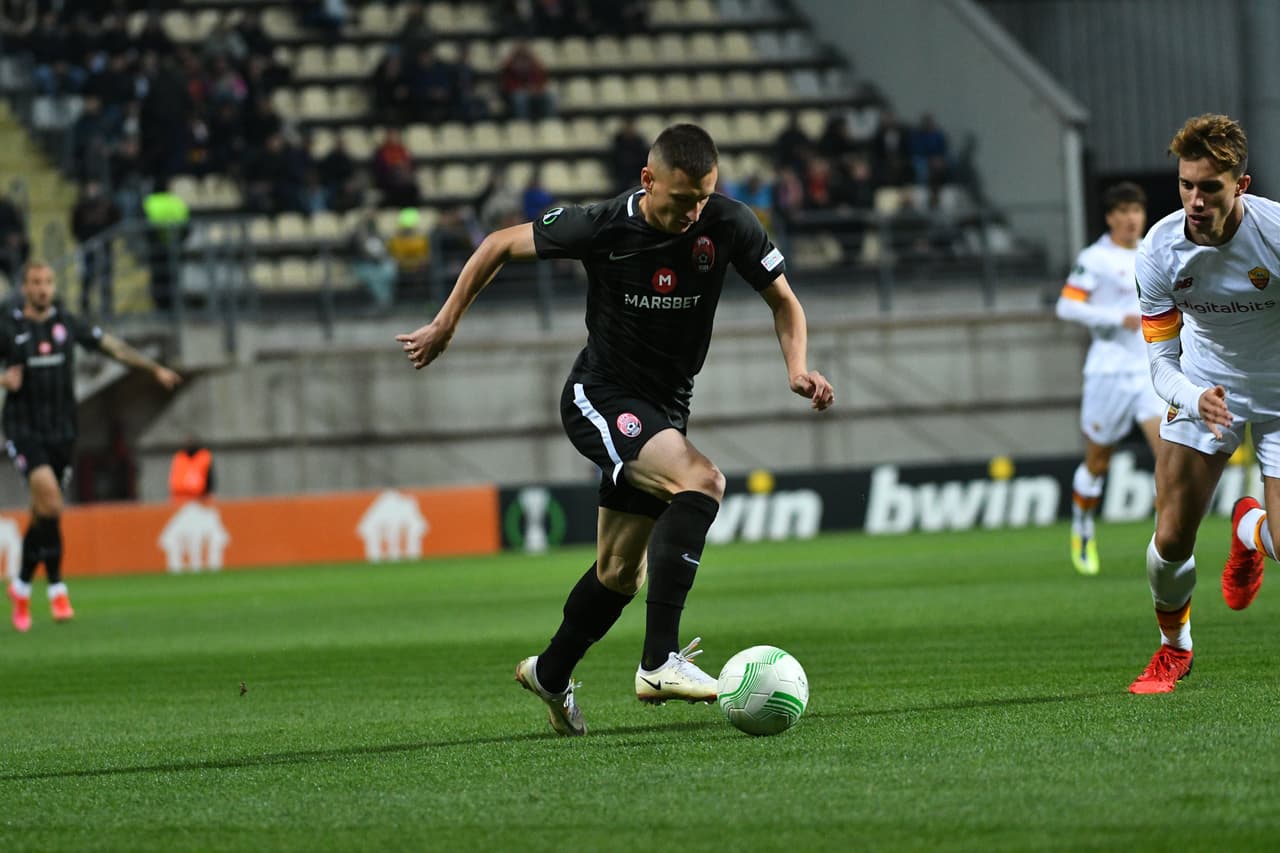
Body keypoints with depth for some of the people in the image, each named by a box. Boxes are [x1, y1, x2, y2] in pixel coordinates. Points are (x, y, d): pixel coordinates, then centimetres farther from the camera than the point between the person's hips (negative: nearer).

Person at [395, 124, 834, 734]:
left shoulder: (727, 225, -13)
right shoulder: (602, 227, -19)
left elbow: (783, 301, 0)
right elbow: (501, 245, -5)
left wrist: (797, 367, -19)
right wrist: (446, 323, -1)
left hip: (664, 409, 5)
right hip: (599, 398, -5)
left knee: (620, 571, 14)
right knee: (701, 481, -31)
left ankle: (550, 675, 39)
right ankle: (660, 661, -36)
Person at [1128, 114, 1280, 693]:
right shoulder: (1161, 248, -19)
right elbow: (1160, 359, -14)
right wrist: (1195, 401, -36)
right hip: (1204, 390, 2)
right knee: (1172, 541, -6)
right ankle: (1173, 646, 25)